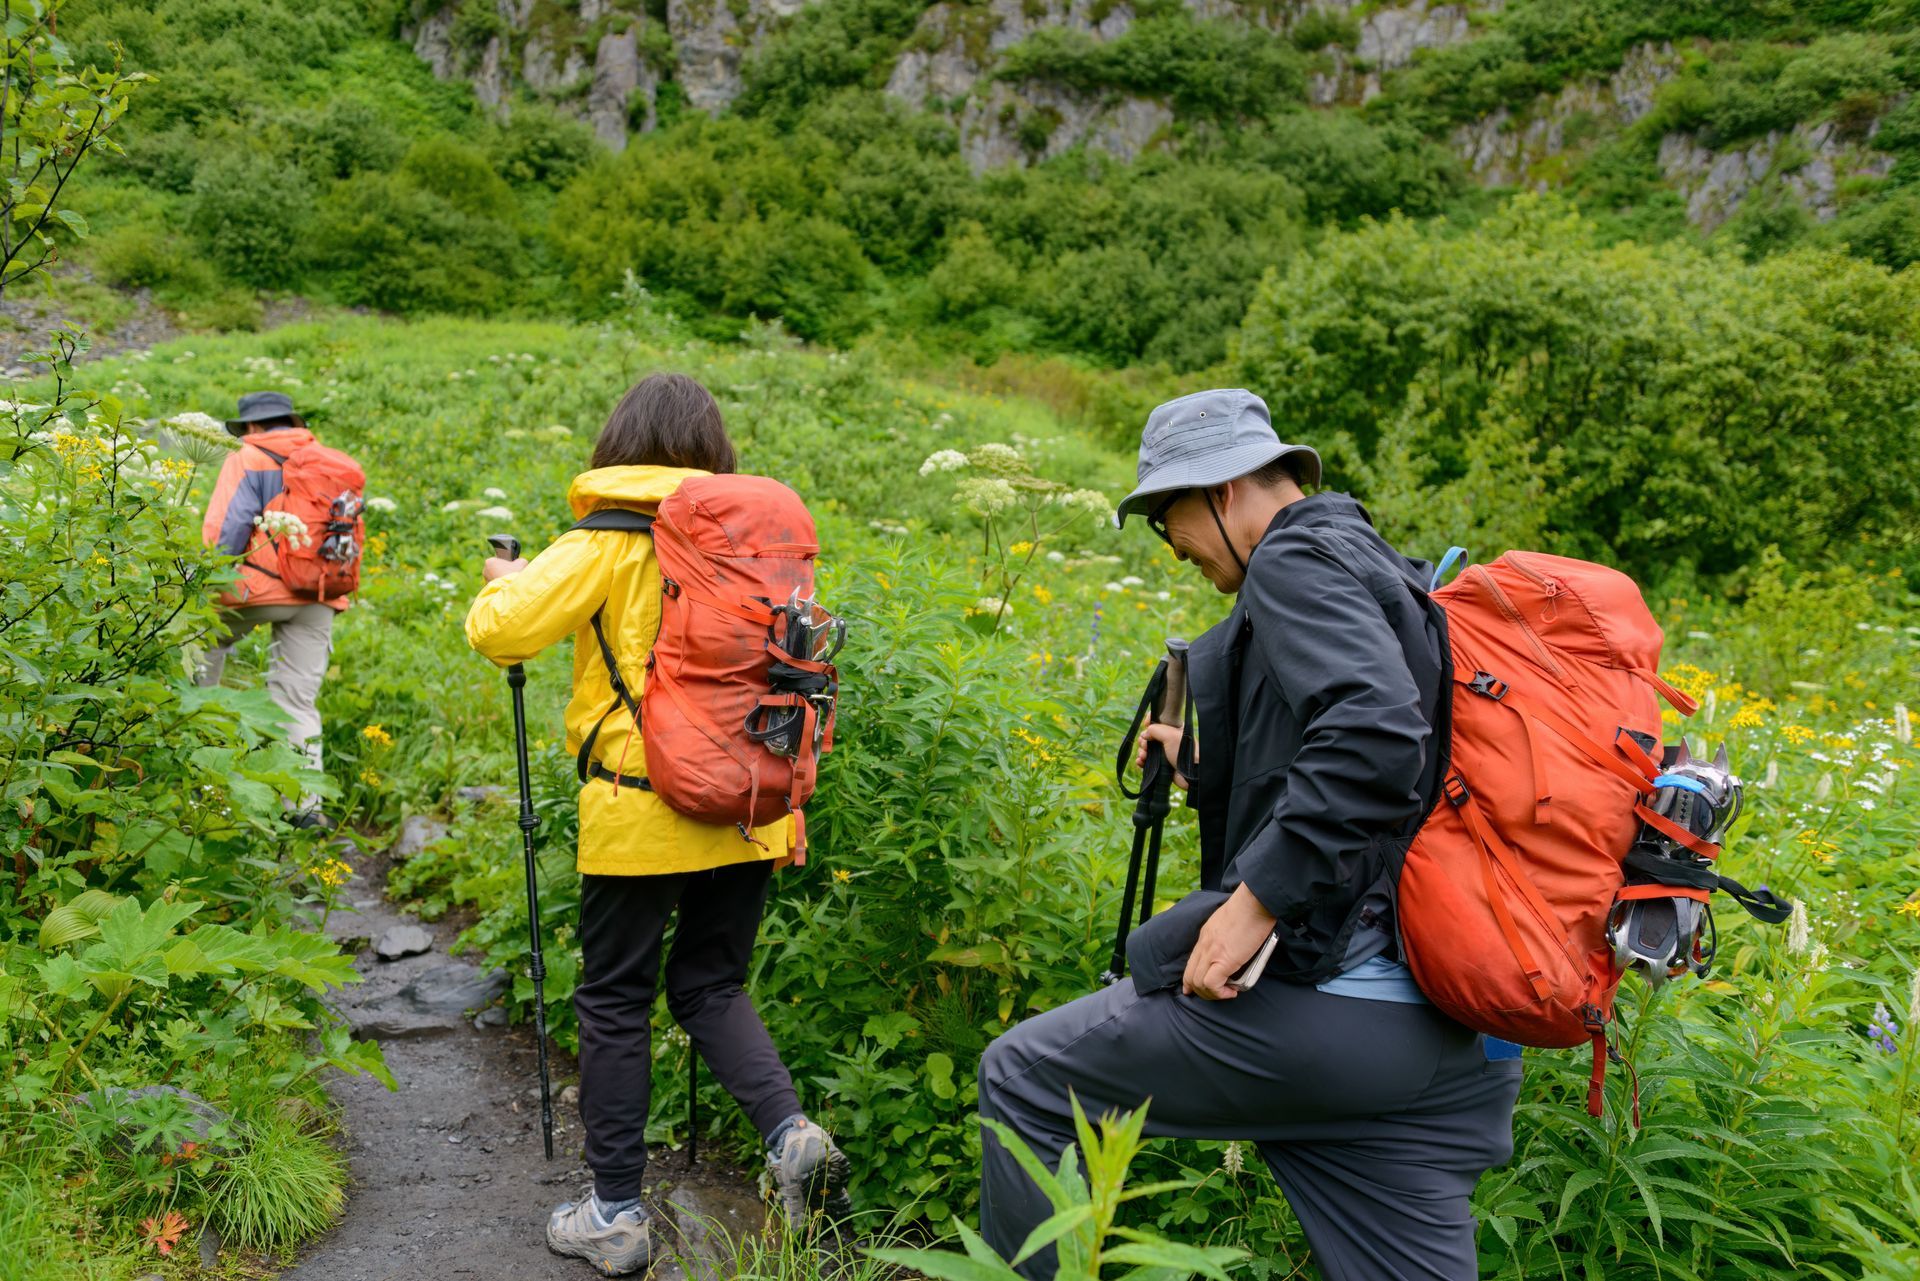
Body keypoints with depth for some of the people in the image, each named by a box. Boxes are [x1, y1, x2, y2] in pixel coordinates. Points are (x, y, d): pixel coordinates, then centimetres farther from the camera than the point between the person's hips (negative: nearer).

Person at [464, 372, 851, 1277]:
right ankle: (790, 1131, -3)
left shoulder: (607, 545, -7)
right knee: (712, 986, 19)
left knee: (614, 1003, 10)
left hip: (641, 814, -4)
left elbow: (497, 630, -14)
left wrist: (504, 583, 9)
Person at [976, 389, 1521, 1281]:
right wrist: (1204, 768, 27)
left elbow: (1376, 738, -25)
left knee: (1023, 1082, 5)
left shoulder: (1296, 557, -7)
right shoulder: (1386, 574, 22)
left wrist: (1253, 903, -23)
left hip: (1315, 997, -9)